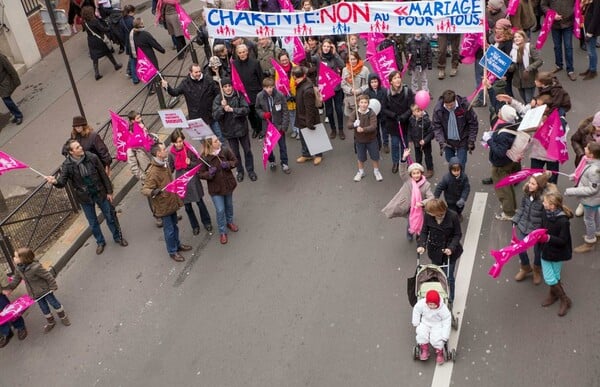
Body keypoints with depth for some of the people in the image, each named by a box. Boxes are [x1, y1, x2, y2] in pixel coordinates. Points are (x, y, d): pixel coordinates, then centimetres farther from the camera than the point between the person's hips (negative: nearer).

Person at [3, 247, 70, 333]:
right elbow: (16, 279, 7)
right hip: (35, 294, 6)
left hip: (45, 290, -6)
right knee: (43, 307, 20)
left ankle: (63, 317, 37)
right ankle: (50, 322, 41)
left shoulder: (35, 267, -35)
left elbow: (48, 276, -25)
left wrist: (53, 286, -15)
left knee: (54, 302, 13)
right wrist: (10, 288, 5)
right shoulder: (18, 268, -12)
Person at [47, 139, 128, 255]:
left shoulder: (92, 157, -15)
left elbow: (103, 175, -6)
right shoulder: (67, 165, -17)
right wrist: (55, 181, -45)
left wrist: (109, 191, -1)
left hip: (100, 193, 0)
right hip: (85, 197, 0)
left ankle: (118, 237, 39)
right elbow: (62, 182, -20)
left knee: (110, 216, 15)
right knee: (93, 223, 15)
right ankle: (100, 242, 39)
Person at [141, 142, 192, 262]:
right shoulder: (153, 172, -28)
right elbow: (145, 189, -26)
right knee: (169, 229, 7)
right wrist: (153, 192, -47)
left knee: (174, 225, 24)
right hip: (163, 205, -8)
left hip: (171, 202, 8)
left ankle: (177, 245, 43)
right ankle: (172, 252, 24)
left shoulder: (164, 164, 1)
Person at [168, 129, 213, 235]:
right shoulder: (171, 153, -8)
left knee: (199, 202, 11)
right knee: (187, 206, 13)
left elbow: (198, 163, -8)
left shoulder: (189, 150, -15)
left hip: (192, 180, -2)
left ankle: (206, 222, 33)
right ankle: (195, 226, 34)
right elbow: (171, 169, 4)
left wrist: (190, 163, -27)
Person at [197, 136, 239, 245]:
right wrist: (209, 174, -31)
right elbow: (200, 173, -11)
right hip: (215, 188, -3)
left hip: (228, 184, 4)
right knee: (220, 210, 0)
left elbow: (235, 161, 1)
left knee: (229, 205, 24)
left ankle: (229, 222, 52)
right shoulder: (204, 158, -20)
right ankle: (222, 232, 20)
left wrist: (228, 164, -20)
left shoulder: (226, 151, -12)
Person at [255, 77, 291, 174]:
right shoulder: (259, 96, -10)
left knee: (282, 145, 8)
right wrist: (263, 114, -14)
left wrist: (283, 126, -14)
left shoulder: (280, 95, -17)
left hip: (279, 125, -2)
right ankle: (271, 162, 38)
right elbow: (257, 109, 8)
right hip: (267, 125, 2)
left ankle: (284, 164, 25)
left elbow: (285, 112, -11)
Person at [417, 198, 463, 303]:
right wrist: (422, 245, -19)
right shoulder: (428, 216, -16)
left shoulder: (453, 216, -22)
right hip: (435, 251, 2)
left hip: (449, 251, -2)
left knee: (448, 277, 9)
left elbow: (458, 234, -11)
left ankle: (450, 298, 33)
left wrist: (451, 248, -24)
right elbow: (424, 232, -4)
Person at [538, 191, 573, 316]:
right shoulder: (545, 213, -8)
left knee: (554, 278, 8)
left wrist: (548, 238, -34)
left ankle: (565, 300, 30)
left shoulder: (563, 221, -28)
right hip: (546, 250, 5)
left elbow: (563, 241, -23)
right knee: (548, 278, 11)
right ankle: (553, 295, 39)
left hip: (558, 253, -5)